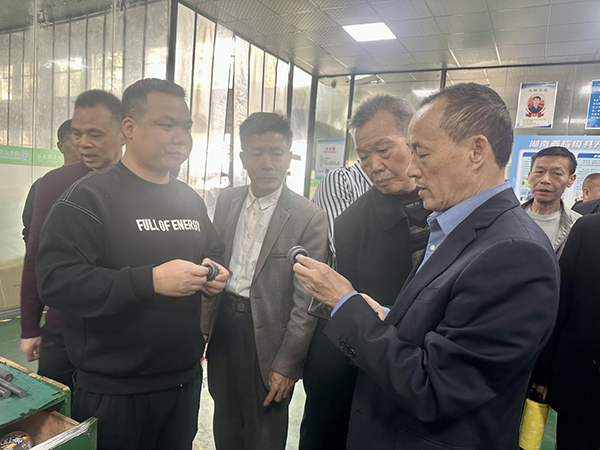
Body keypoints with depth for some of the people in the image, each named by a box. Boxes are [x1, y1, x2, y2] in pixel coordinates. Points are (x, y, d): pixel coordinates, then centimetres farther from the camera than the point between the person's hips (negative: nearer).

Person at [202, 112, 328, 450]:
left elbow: (305, 302, -13)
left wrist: (286, 365, -12)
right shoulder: (227, 201, 2)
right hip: (224, 324, 5)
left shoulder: (310, 217, -14)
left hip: (267, 334, -4)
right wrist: (202, 327, 5)